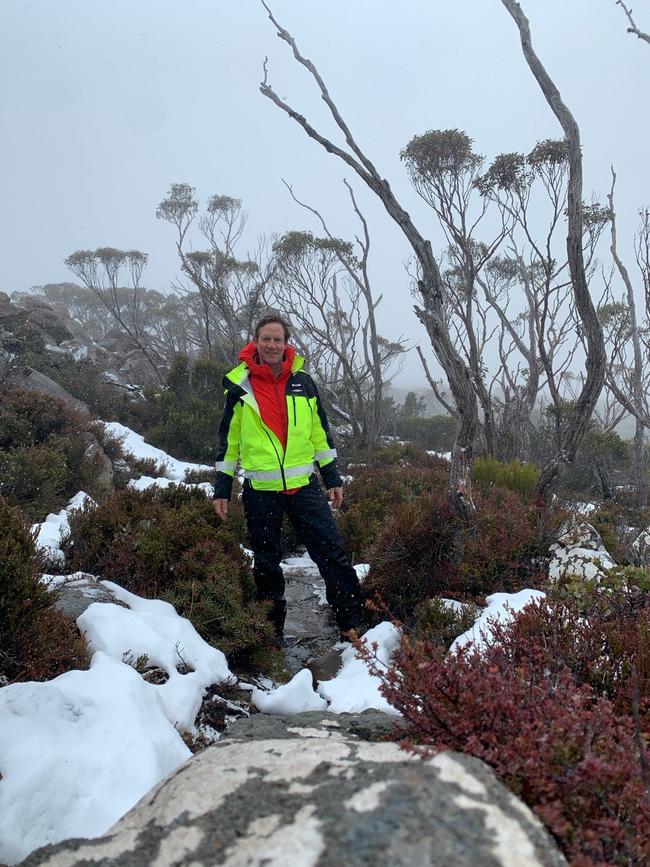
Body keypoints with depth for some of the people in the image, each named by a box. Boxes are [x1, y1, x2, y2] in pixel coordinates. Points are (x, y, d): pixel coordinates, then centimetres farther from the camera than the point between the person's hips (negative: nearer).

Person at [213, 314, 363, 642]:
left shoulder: (303, 382, 5)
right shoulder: (240, 387, 0)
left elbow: (320, 433, 11)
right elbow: (228, 441, 6)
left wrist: (333, 478, 8)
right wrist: (222, 488, 4)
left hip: (304, 486, 1)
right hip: (260, 490, -1)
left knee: (332, 553, -3)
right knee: (266, 563, 10)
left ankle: (352, 624, 9)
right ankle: (273, 631, 26)